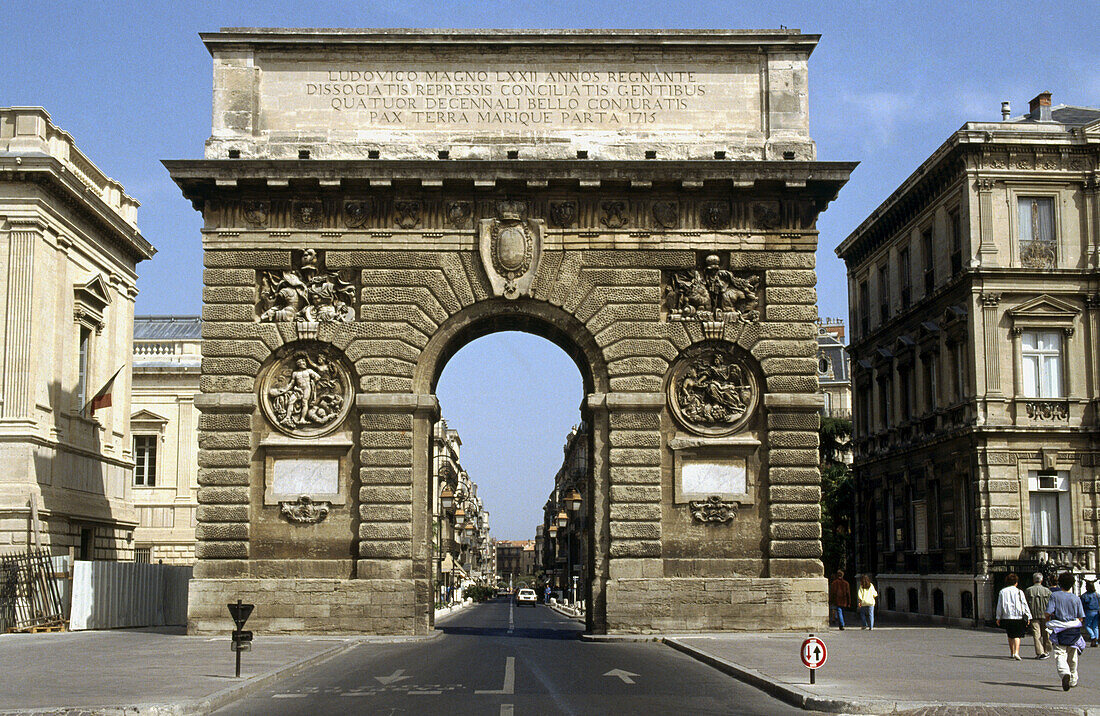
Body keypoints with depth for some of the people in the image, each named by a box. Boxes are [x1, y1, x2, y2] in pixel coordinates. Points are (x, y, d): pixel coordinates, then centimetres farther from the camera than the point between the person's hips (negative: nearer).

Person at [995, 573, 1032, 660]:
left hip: (1006, 617, 3)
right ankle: (1016, 652, -18)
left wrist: (998, 618, 13)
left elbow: (999, 606, 7)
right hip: (1018, 617, -2)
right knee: (1017, 635, 0)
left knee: (1010, 635, 17)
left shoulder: (1002, 592, 5)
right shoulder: (1019, 592, -2)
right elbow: (1024, 605, -2)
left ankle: (1012, 653, 24)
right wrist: (1028, 617, 3)